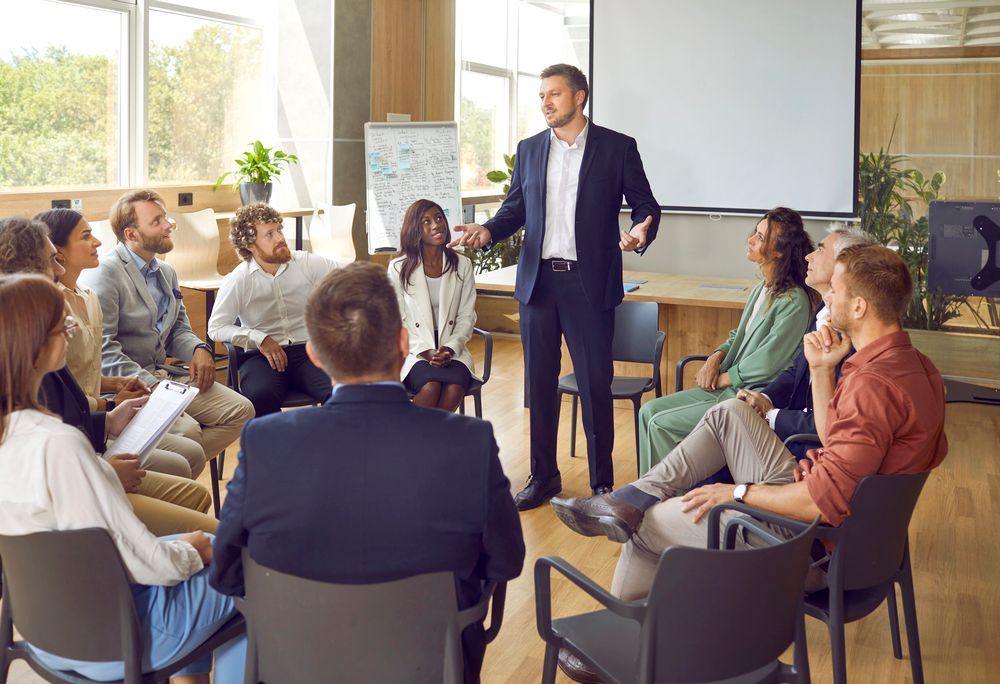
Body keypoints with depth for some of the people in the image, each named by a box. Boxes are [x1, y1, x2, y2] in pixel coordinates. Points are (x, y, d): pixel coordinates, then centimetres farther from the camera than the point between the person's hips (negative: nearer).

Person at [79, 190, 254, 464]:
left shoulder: (166, 273, 17)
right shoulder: (104, 272, -11)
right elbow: (101, 348, -18)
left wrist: (199, 349, -2)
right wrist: (149, 386, -23)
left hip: (162, 374, 9)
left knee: (240, 410, -5)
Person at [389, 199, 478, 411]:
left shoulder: (462, 265, 8)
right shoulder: (399, 267, 1)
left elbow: (466, 317, 7)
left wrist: (450, 348, -10)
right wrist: (425, 351, -13)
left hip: (451, 348, 2)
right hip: (413, 349, -2)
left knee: (455, 389, -31)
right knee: (431, 386, -33)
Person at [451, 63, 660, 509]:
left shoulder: (617, 147, 0)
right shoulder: (529, 150, 11)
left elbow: (645, 203, 2)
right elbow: (514, 208, 14)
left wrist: (641, 231, -20)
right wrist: (487, 231, -6)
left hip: (589, 283, -4)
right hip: (537, 281, 4)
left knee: (595, 385, 1)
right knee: (539, 384, 10)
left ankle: (602, 481, 15)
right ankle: (543, 476, 23)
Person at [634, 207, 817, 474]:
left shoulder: (794, 301, -19)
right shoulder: (762, 290, 9)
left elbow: (765, 364, -20)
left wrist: (722, 378, -8)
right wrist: (715, 358, 1)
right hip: (726, 388, 9)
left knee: (661, 424, -14)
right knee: (649, 411, 1)